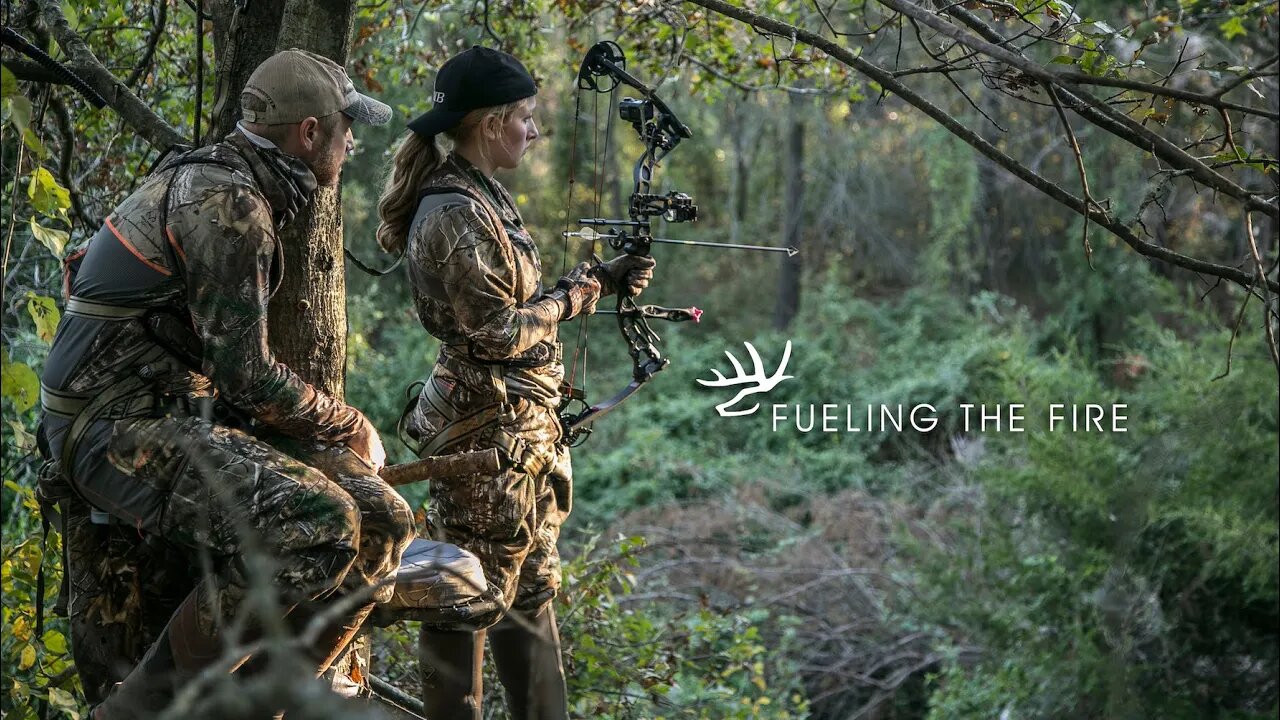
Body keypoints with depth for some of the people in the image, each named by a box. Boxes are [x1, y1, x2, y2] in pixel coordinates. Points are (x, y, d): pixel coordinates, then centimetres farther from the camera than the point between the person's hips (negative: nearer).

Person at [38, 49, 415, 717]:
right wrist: (351, 428, -3)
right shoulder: (228, 203, -15)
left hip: (188, 417, 10)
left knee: (383, 521, -2)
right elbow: (244, 375, -18)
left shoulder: (227, 187, 17)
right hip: (123, 429, -10)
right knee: (317, 529, -30)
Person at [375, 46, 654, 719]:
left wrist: (600, 278, 11)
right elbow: (498, 331, -20)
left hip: (522, 428, 10)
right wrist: (577, 293, -7)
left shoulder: (483, 197, 11)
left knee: (531, 587, 17)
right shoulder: (454, 215, -19)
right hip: (487, 430, -10)